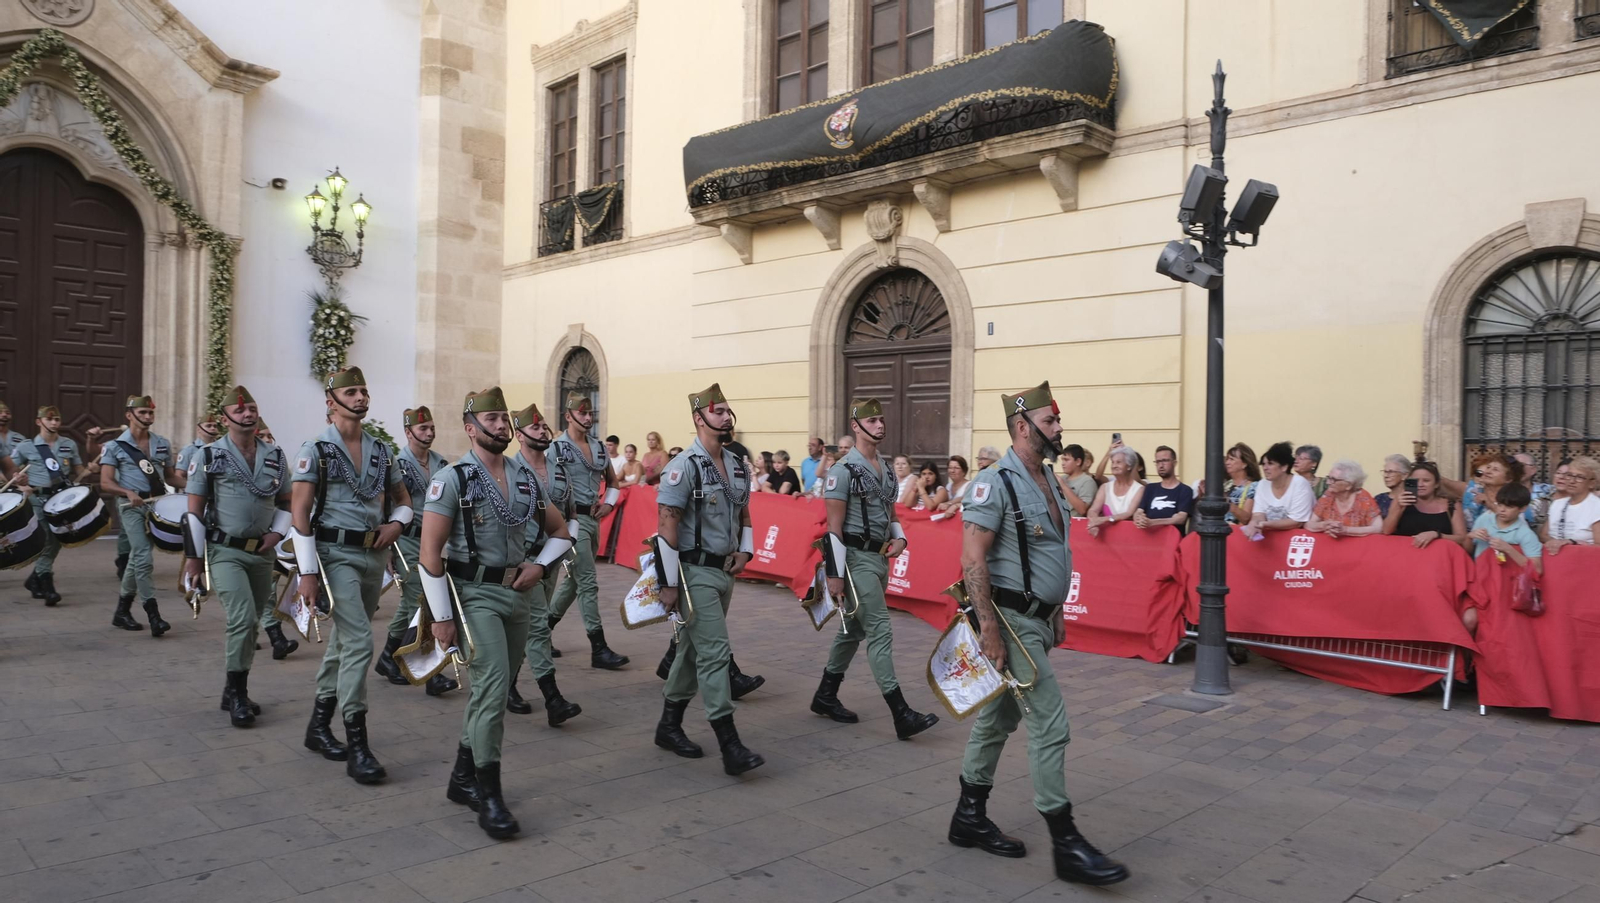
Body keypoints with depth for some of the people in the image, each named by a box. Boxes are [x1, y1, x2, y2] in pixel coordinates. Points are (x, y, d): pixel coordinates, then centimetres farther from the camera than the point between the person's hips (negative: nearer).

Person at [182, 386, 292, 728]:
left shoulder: (275, 456, 7)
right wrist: (193, 557, -7)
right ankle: (238, 694, -4)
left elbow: (285, 502, 17)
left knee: (249, 623, 13)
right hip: (226, 552, -5)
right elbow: (194, 512, -4)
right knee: (242, 618, -18)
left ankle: (234, 692, 28)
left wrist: (277, 533, 0)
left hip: (262, 553, 5)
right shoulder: (208, 456, -4)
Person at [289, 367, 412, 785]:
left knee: (344, 641, 15)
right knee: (359, 642, -15)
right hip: (336, 554, -6)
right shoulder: (315, 450, -6)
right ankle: (357, 747, -9)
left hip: (374, 554, 6)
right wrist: (308, 573, -14)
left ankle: (318, 725, 31)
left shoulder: (381, 450, 9)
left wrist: (397, 523, -2)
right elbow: (299, 512, -9)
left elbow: (403, 497, 21)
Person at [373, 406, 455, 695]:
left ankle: (387, 659, 32)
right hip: (408, 542, -6)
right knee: (419, 605, -7)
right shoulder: (397, 465, -8)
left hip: (433, 540, 6)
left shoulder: (441, 464, 9)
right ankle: (432, 673, -6)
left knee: (409, 604, 16)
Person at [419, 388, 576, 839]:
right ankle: (489, 796, -6)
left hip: (518, 594, 6)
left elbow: (560, 530, 19)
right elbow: (430, 553, -12)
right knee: (494, 683, -15)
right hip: (476, 594, -6)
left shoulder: (525, 478, 8)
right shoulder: (452, 479, -10)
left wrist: (538, 566, 1)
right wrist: (442, 617, -14)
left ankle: (463, 777, 30)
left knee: (494, 687, 13)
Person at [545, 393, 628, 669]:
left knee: (573, 581, 16)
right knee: (588, 584, -8)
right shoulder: (557, 448, -8)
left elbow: (612, 481, 25)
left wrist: (609, 503, 7)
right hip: (572, 520, -7)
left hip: (593, 520, 7)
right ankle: (599, 649, -4)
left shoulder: (598, 448, 12)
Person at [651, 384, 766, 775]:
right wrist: (669, 584, -17)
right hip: (694, 573, -8)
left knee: (694, 650, 16)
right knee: (715, 652, -11)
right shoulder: (684, 467, -15)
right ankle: (731, 748, -8)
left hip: (724, 571, 8)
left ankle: (669, 725, 31)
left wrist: (744, 551, 5)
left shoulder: (738, 467, 9)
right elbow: (666, 526, -17)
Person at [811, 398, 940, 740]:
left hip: (880, 557, 9)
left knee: (852, 630, 17)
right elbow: (834, 527, -14)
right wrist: (835, 574, -17)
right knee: (880, 631, -11)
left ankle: (825, 695, 31)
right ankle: (902, 715, -9)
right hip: (857, 558, -9)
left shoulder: (886, 467, 13)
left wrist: (899, 537, 2)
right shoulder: (844, 470, -12)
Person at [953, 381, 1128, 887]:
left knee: (999, 719, 15)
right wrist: (989, 630, -22)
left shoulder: (1048, 483, 12)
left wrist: (1057, 615, 19)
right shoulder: (996, 483, -16)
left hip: (1036, 618, 9)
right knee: (1050, 725, -6)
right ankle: (1066, 844, 4)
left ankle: (969, 817, 27)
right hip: (1011, 620, -9)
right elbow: (973, 561, -20)